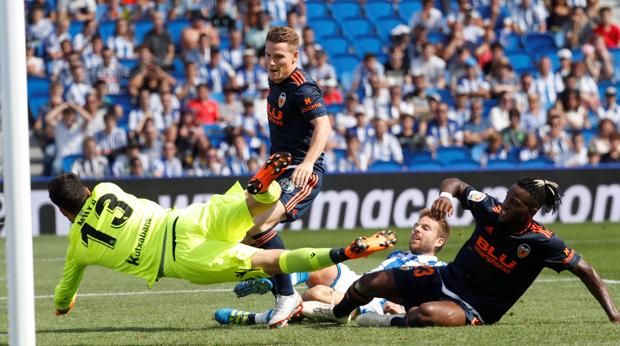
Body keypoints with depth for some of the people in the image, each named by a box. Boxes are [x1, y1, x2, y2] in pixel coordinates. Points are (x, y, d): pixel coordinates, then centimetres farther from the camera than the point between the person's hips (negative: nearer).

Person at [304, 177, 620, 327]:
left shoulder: (541, 242, -21)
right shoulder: (491, 210, -10)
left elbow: (583, 270, -14)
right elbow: (456, 184, 6)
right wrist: (446, 194, -19)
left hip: (477, 309, -5)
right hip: (448, 278, 5)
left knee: (425, 314, -39)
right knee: (370, 283, 1)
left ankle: (393, 322, -4)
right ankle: (336, 313, 36)